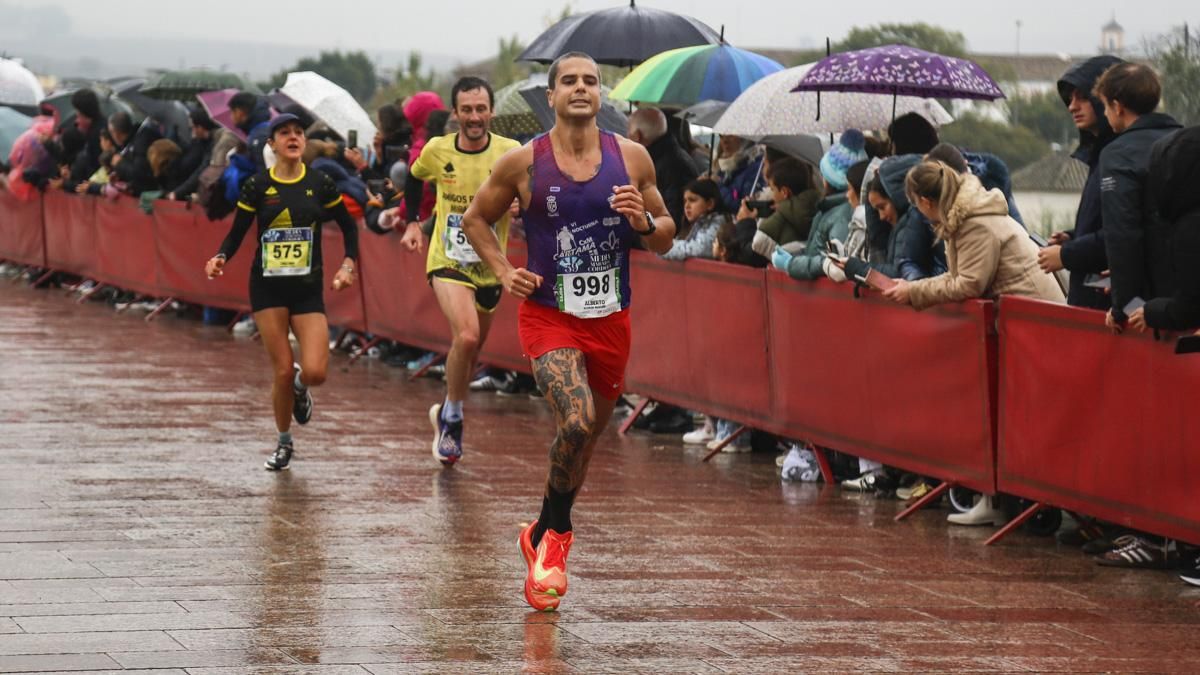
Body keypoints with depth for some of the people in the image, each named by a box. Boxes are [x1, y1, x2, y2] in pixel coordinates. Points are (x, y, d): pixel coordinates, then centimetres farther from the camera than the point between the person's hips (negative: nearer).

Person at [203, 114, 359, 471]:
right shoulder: (257, 186, -2)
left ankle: (299, 388, 25)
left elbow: (348, 226, 12)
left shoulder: (320, 184, 1)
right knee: (283, 371, -5)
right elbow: (237, 233, 2)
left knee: (315, 371, -14)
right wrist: (220, 259, -17)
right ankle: (284, 443, 18)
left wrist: (348, 264, 0)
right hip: (268, 288, -1)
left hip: (308, 289, 1)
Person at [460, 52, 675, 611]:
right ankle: (556, 534, -3)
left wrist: (644, 222, -12)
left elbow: (665, 239, 10)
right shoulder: (523, 163, -5)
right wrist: (504, 272, -4)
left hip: (610, 320, 4)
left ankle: (543, 535, 38)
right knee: (577, 422, -25)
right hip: (548, 316, -4)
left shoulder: (632, 158, 1)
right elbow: (476, 218, 10)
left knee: (585, 437, 15)